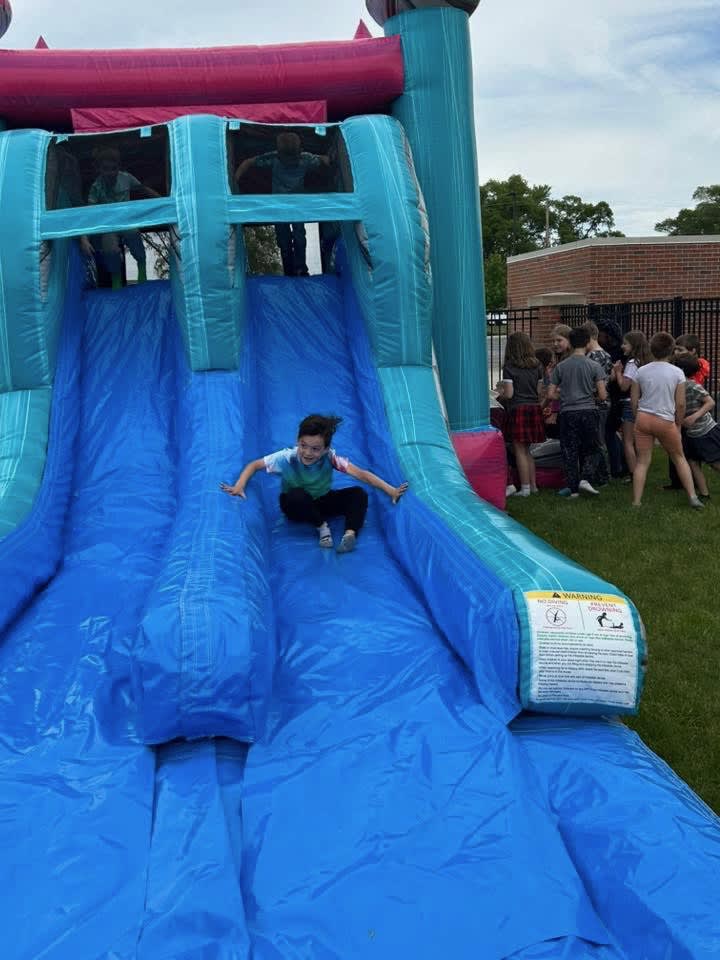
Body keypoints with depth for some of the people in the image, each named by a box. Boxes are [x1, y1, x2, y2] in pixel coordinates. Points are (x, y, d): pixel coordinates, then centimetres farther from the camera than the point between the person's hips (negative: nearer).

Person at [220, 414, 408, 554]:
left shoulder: (329, 457, -24)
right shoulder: (287, 457, -26)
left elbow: (361, 474, -30)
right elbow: (254, 465, -14)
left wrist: (391, 490, -36)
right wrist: (239, 486, -30)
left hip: (321, 503, 2)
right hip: (296, 507, -1)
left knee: (358, 494, -22)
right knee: (298, 496, -39)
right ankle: (322, 527, -17)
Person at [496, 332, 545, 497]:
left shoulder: (509, 367, -8)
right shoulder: (537, 365, 8)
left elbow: (509, 394, -12)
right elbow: (540, 391, 12)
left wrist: (500, 394, 10)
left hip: (518, 409, -6)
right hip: (535, 409, 6)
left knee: (520, 450, 1)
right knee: (526, 450, 17)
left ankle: (525, 488, 2)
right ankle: (533, 485, 19)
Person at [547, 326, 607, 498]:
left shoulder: (560, 367, 0)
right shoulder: (594, 366, -4)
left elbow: (551, 394, 1)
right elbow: (603, 395, -6)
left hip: (567, 413, 1)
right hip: (588, 411, -1)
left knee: (570, 451, 7)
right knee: (588, 449, 17)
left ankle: (573, 487, 9)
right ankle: (584, 479, 4)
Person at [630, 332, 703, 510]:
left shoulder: (641, 371, 1)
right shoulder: (677, 372, -4)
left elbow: (634, 400, 4)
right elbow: (680, 404, -3)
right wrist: (678, 424, 11)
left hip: (643, 418, 1)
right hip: (666, 421, -1)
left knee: (643, 461, 6)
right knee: (679, 458, 17)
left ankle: (636, 502, 2)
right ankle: (693, 497, 18)